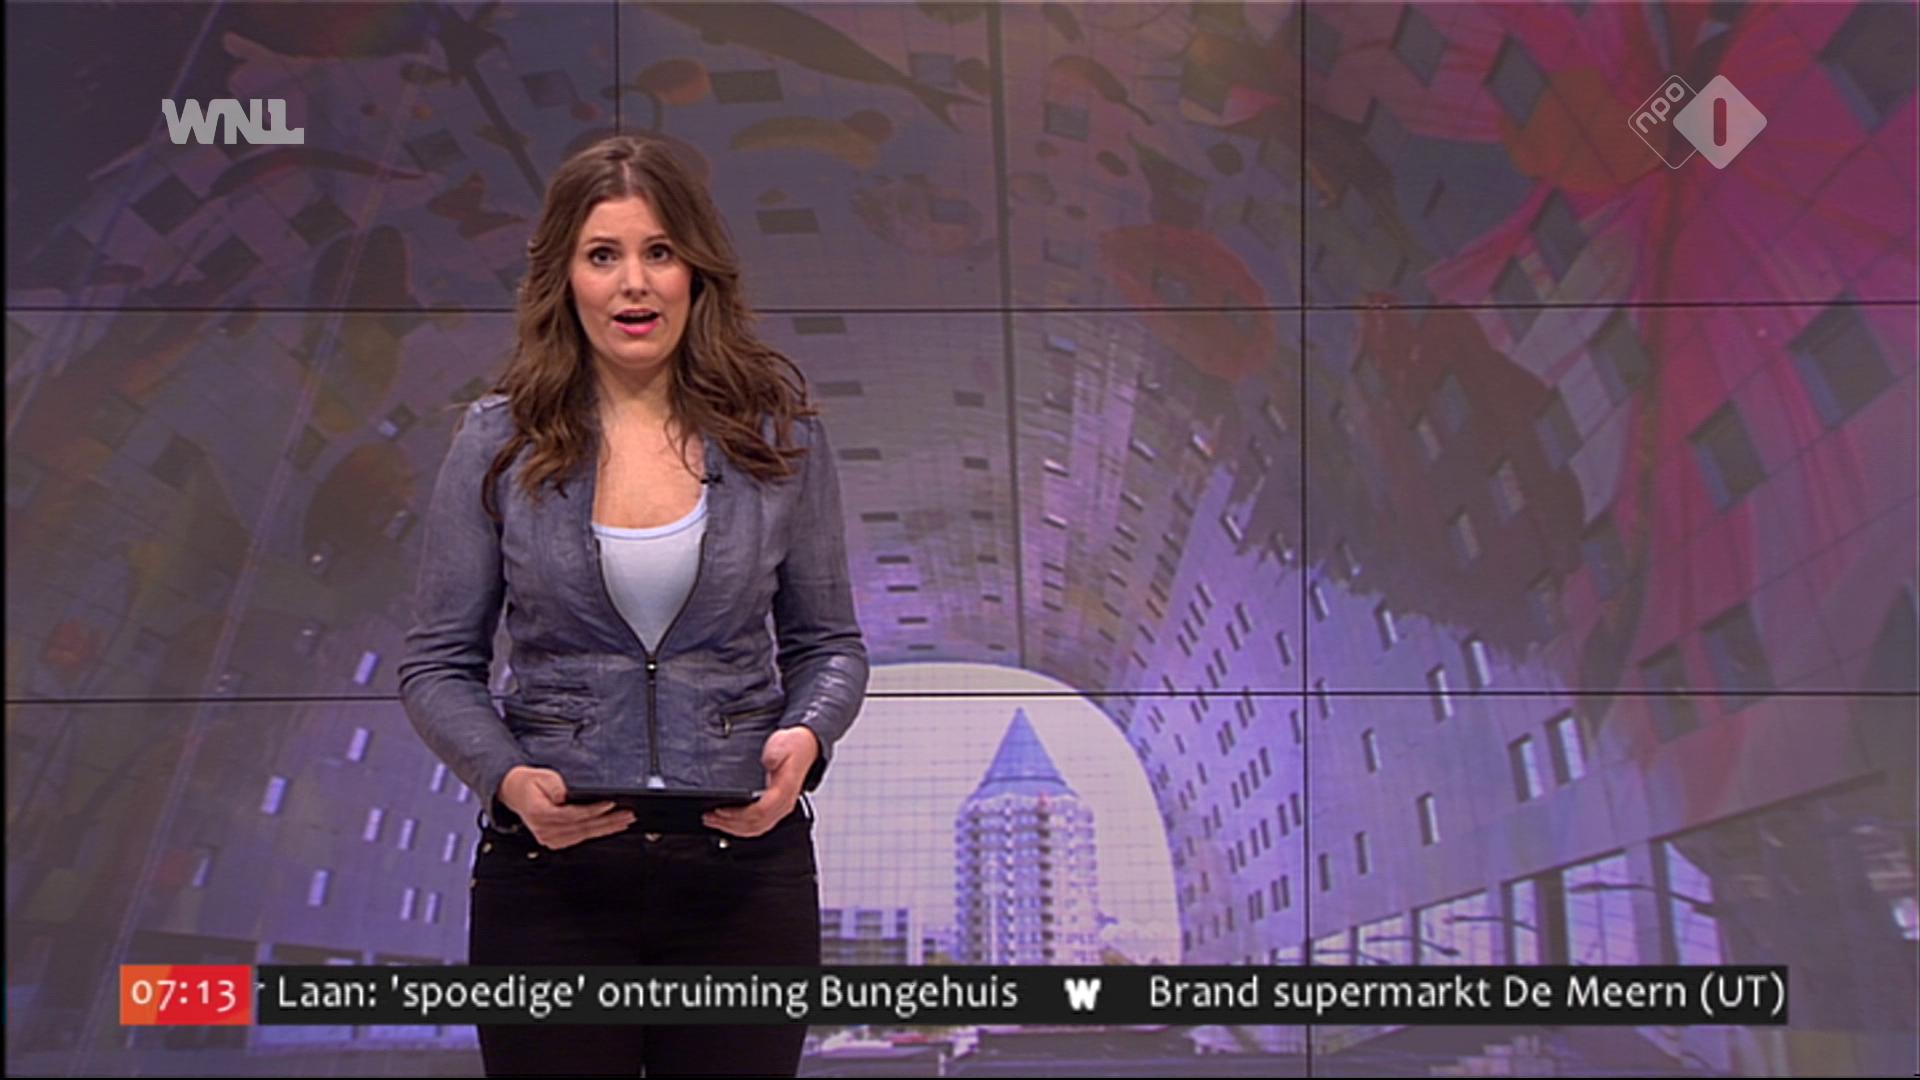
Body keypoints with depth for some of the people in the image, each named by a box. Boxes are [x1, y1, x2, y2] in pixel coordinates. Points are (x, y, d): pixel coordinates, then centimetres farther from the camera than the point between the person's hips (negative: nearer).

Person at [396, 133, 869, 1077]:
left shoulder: (778, 433, 1)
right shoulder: (498, 442, -1)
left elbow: (829, 642, 7)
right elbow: (438, 666, 2)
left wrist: (804, 736, -13)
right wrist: (507, 778, -16)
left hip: (743, 864, 1)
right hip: (551, 868, -1)